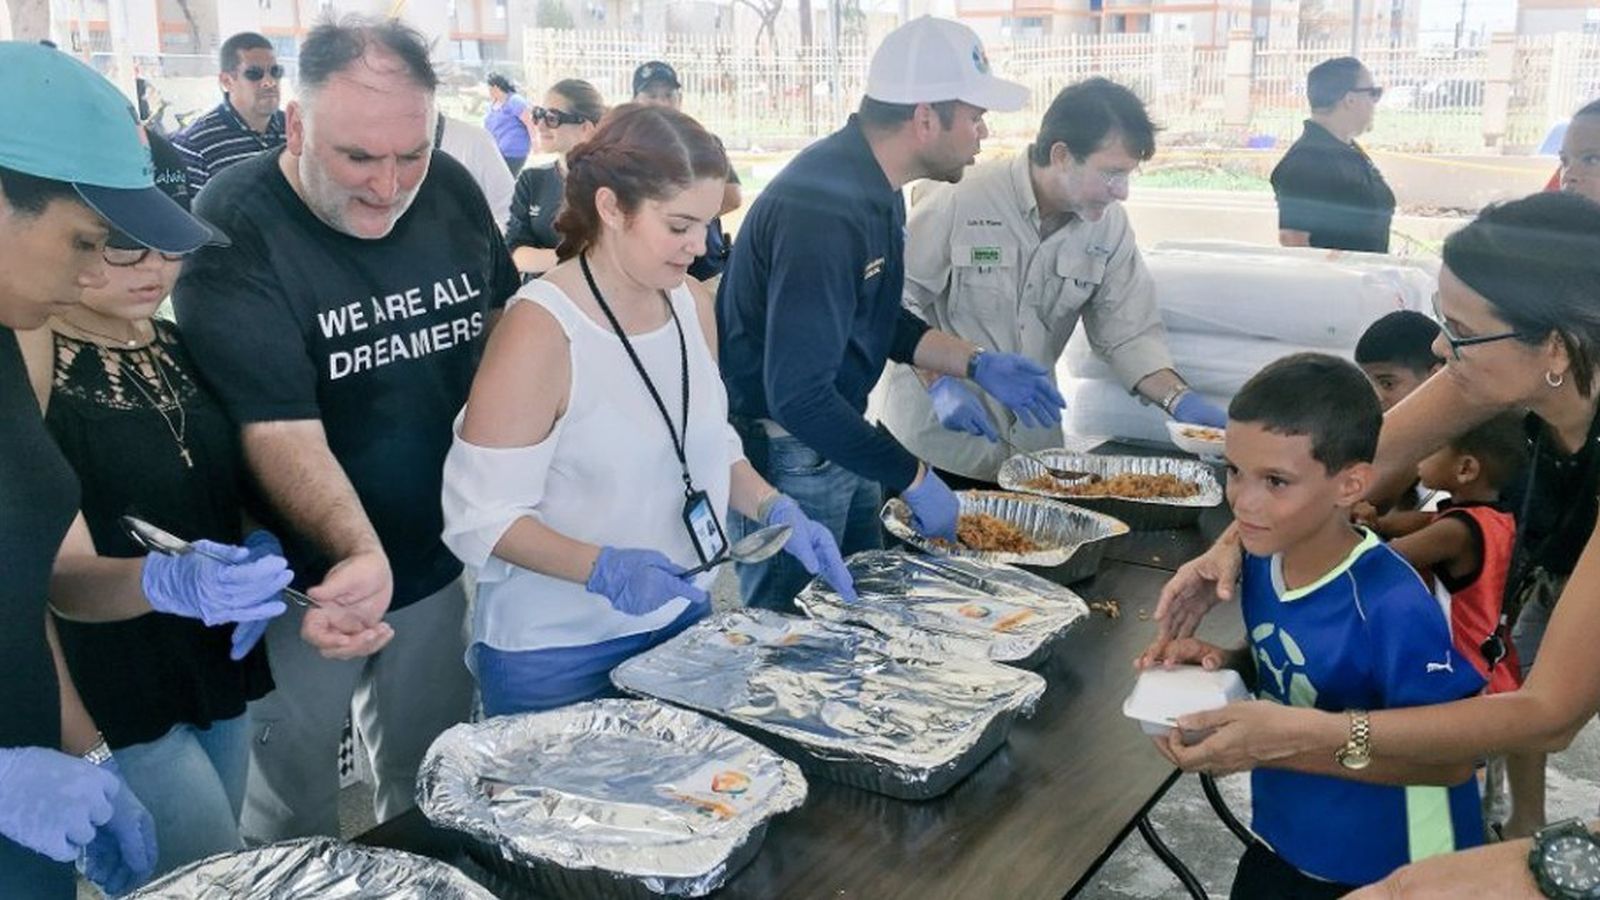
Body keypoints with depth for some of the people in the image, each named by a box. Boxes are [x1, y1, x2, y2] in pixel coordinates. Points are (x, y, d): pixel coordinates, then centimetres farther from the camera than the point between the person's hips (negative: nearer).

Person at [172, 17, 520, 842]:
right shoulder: (233, 233, -20)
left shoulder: (453, 191, -4)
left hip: (435, 561, 5)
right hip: (300, 582, -4)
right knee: (293, 818, 15)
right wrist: (359, 554, -44)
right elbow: (280, 430, -28)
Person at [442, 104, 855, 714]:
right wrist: (602, 568, -31)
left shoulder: (691, 307, 1)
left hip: (681, 623, 7)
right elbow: (483, 514, -19)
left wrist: (775, 510, -2)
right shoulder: (540, 329, -20)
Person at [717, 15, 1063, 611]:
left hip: (836, 437, 9)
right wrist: (912, 479, -22)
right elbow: (798, 395, -30)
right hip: (783, 454, -9)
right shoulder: (824, 210, -28)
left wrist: (978, 365, 6)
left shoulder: (875, 188, 3)